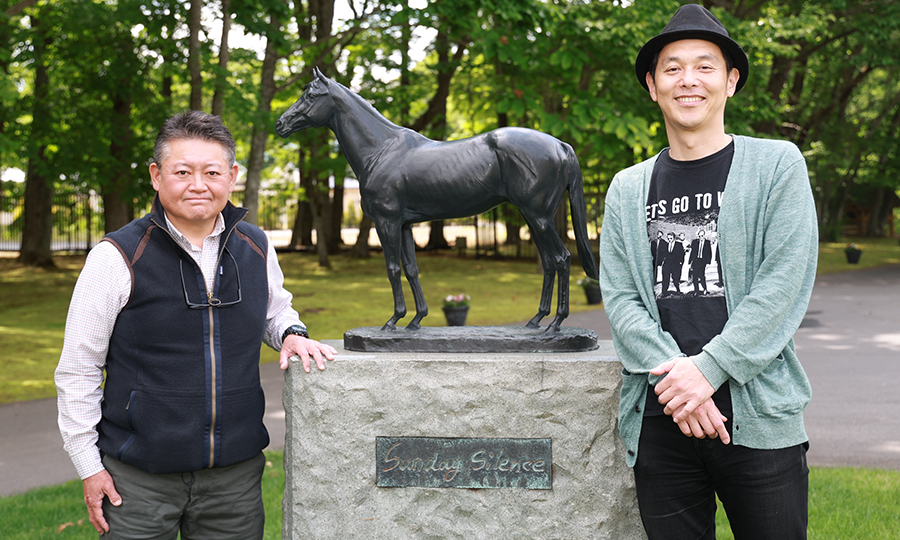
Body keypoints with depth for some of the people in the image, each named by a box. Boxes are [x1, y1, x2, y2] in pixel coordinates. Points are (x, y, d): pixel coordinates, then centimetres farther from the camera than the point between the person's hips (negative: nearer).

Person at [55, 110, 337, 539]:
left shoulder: (256, 248, 3)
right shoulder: (118, 257, -9)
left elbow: (275, 309, 24)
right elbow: (78, 369, -4)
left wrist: (291, 334, 1)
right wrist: (88, 465, -4)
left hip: (235, 472, 4)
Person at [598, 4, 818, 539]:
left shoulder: (777, 164, 3)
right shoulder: (628, 189, 12)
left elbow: (784, 284, -6)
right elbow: (620, 297, 4)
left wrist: (708, 370, -14)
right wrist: (672, 372, -12)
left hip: (759, 416, -2)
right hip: (660, 419, 2)